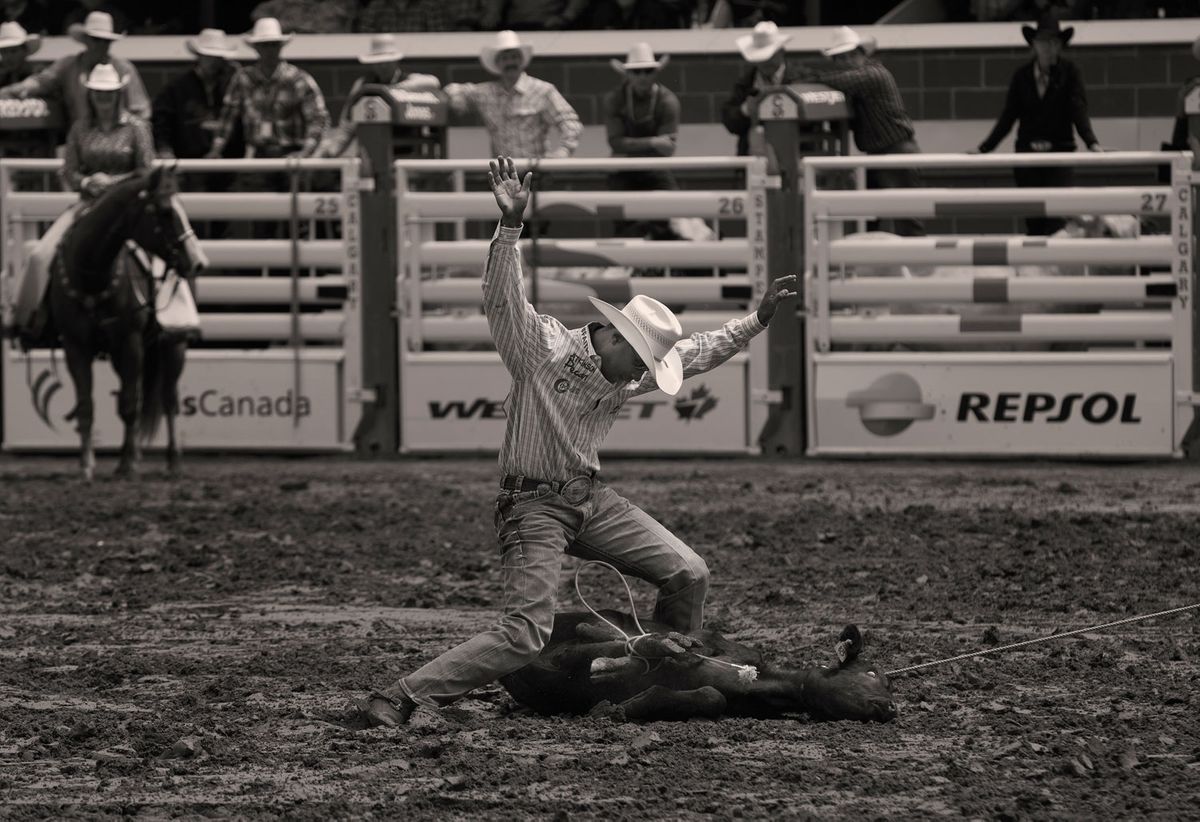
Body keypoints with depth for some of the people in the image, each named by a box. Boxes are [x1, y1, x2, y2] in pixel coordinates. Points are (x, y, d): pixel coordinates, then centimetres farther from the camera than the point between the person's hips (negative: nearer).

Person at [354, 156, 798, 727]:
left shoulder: (630, 372, 7)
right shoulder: (542, 347, -15)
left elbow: (699, 353, 19)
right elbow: (501, 298, -30)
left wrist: (757, 321, 10)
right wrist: (511, 225, -43)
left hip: (592, 500, 8)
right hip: (535, 503, -8)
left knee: (688, 575, 5)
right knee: (526, 635, -20)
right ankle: (397, 700, -21)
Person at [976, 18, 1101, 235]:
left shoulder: (1069, 72, 0)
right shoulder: (1021, 76, 7)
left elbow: (1079, 110, -9)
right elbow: (1008, 117, 8)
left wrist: (1091, 142, -24)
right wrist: (984, 149, 2)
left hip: (1060, 152, -3)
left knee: (1057, 221, -14)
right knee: (1033, 221, 1)